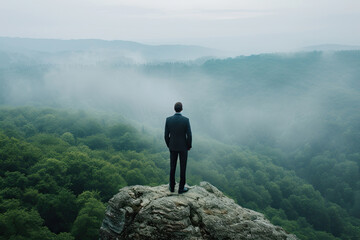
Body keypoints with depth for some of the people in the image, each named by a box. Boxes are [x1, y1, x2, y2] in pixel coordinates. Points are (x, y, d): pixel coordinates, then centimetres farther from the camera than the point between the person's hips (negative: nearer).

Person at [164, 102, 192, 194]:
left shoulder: (168, 119, -12)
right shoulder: (186, 120, -19)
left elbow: (166, 135, -6)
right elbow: (189, 136, -15)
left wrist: (169, 145, 12)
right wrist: (189, 146, 3)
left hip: (173, 146, 2)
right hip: (183, 147, -2)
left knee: (172, 166, 17)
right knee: (183, 167, 10)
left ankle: (172, 186, 27)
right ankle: (181, 188, 18)